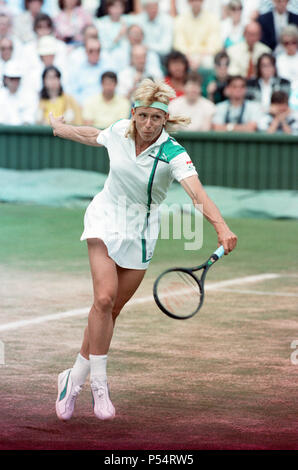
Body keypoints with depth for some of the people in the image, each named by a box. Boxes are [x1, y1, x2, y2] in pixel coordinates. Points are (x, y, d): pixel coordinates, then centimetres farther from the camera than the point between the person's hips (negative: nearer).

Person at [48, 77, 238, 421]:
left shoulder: (173, 154, -20)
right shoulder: (119, 131, -11)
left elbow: (196, 192, -37)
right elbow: (93, 136, 15)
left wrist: (222, 228, -54)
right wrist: (61, 129, 35)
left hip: (141, 231, 0)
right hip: (106, 217, 0)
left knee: (110, 310, 3)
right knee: (105, 298, -20)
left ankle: (74, 378, 19)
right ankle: (98, 382, -13)